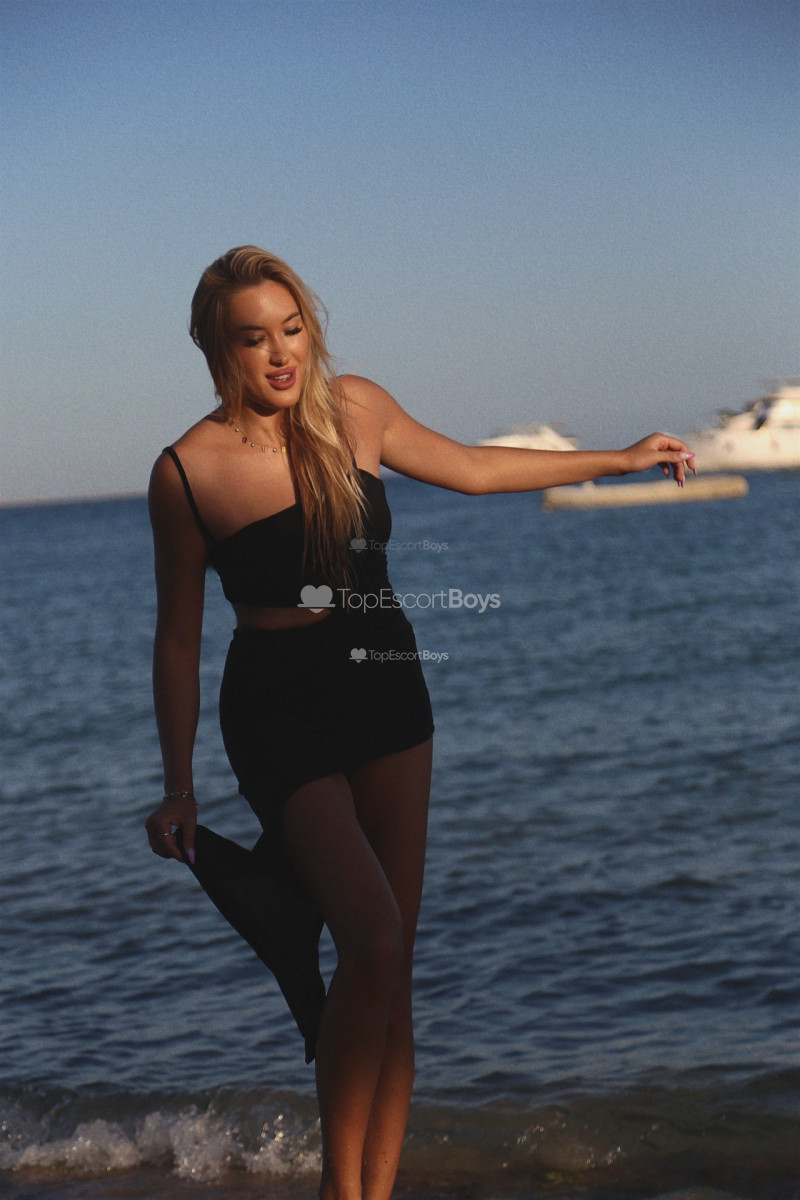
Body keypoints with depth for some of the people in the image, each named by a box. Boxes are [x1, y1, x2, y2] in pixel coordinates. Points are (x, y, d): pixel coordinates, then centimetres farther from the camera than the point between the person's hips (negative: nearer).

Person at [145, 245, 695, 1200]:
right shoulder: (188, 472, -11)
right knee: (371, 939, -20)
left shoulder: (354, 408, 0)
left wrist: (621, 460, 24)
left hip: (387, 691, 5)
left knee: (394, 953, 4)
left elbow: (470, 468, 17)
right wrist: (177, 788, -3)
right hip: (280, 713, -5)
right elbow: (178, 638, -4)